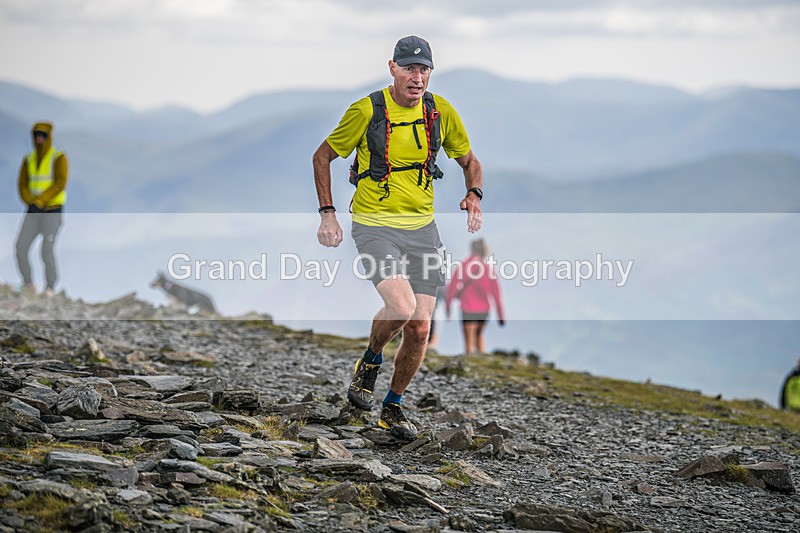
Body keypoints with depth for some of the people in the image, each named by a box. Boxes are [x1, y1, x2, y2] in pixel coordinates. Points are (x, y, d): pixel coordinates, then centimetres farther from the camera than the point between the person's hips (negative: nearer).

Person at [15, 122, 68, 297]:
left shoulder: (58, 157, -6)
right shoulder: (29, 159, 11)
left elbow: (60, 183, -16)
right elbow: (22, 184, 6)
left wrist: (40, 200, -22)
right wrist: (30, 202, -14)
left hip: (52, 210, -5)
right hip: (33, 211, 5)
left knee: (47, 251, -13)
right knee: (21, 247, -6)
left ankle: (50, 287, 2)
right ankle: (28, 285, 7)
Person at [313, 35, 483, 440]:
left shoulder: (441, 112, 1)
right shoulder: (367, 110, -10)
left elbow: (469, 161, 16)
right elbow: (323, 156, 3)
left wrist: (474, 195, -5)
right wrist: (327, 214, -5)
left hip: (422, 228, 4)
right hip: (374, 225, -4)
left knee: (419, 329, 1)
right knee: (401, 308, -25)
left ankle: (392, 408, 21)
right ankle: (370, 361, 7)